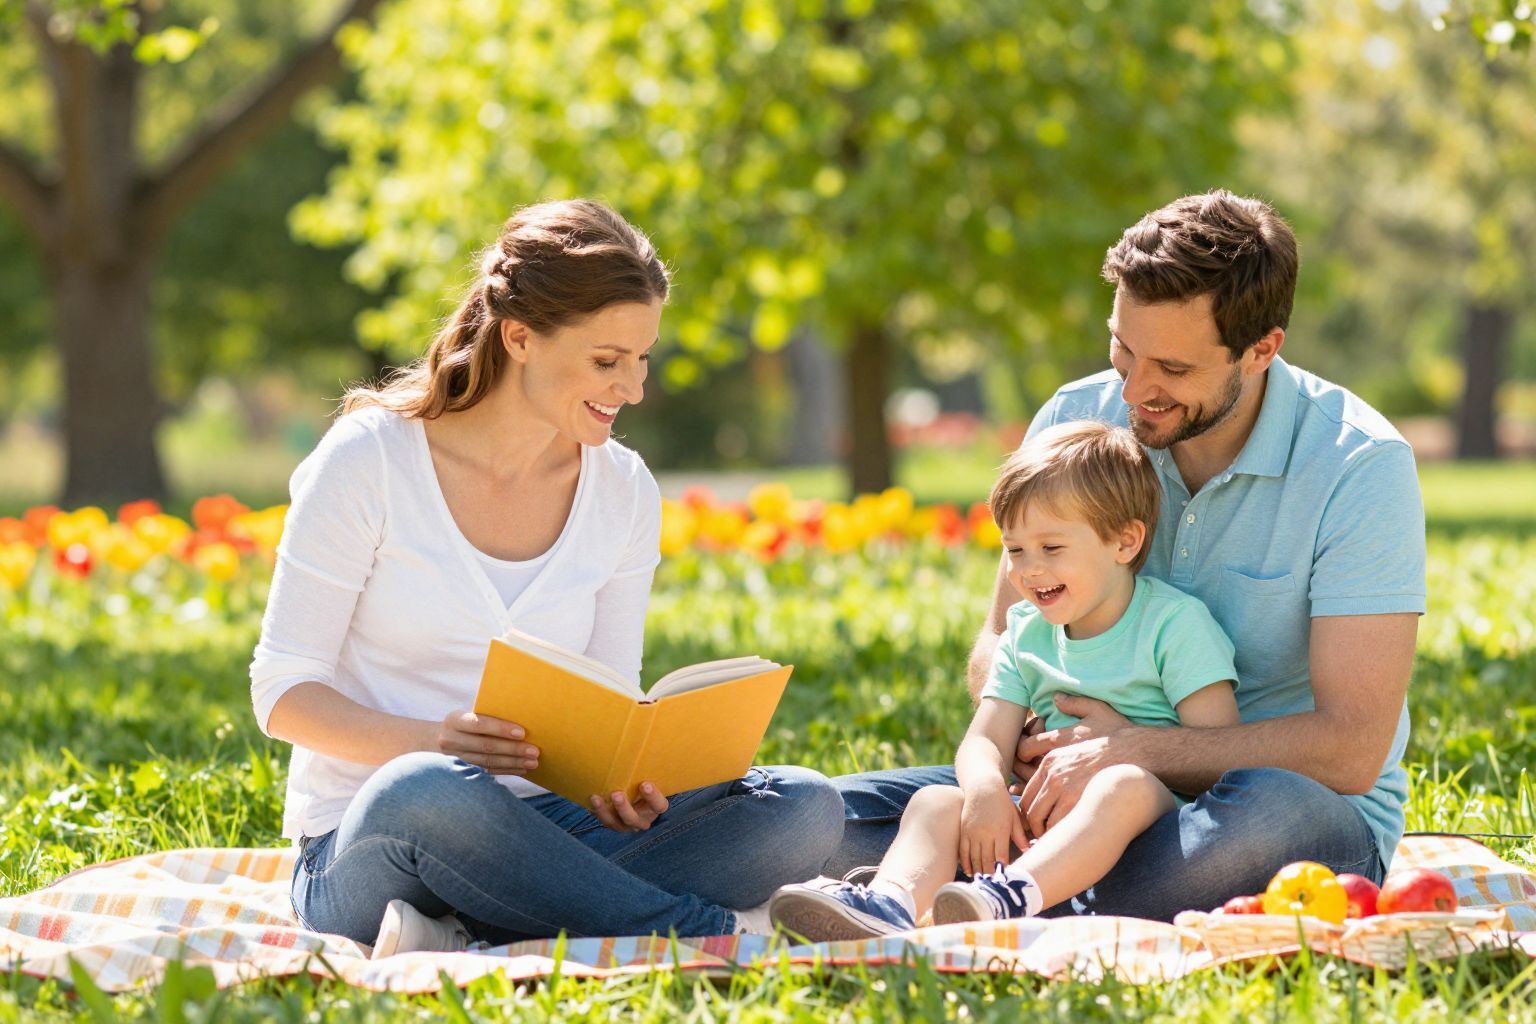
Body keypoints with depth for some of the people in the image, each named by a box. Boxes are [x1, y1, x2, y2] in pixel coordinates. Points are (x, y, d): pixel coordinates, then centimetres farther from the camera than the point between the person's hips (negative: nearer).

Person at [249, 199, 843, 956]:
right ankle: (720, 936, -27)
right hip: (361, 853, -5)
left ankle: (465, 941, -31)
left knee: (805, 811, -20)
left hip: (534, 832, 5)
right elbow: (283, 693, -7)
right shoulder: (369, 460, -7)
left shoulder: (622, 492, 7)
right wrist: (428, 742, -26)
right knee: (429, 791, -42)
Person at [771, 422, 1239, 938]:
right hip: (1042, 818, 5)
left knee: (1124, 786, -38)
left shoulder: (1175, 623, -1)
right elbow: (986, 740, 8)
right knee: (935, 802, -15)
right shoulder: (1026, 633, 17)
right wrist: (985, 789, -16)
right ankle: (892, 901, -48)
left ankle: (1008, 897, -60)